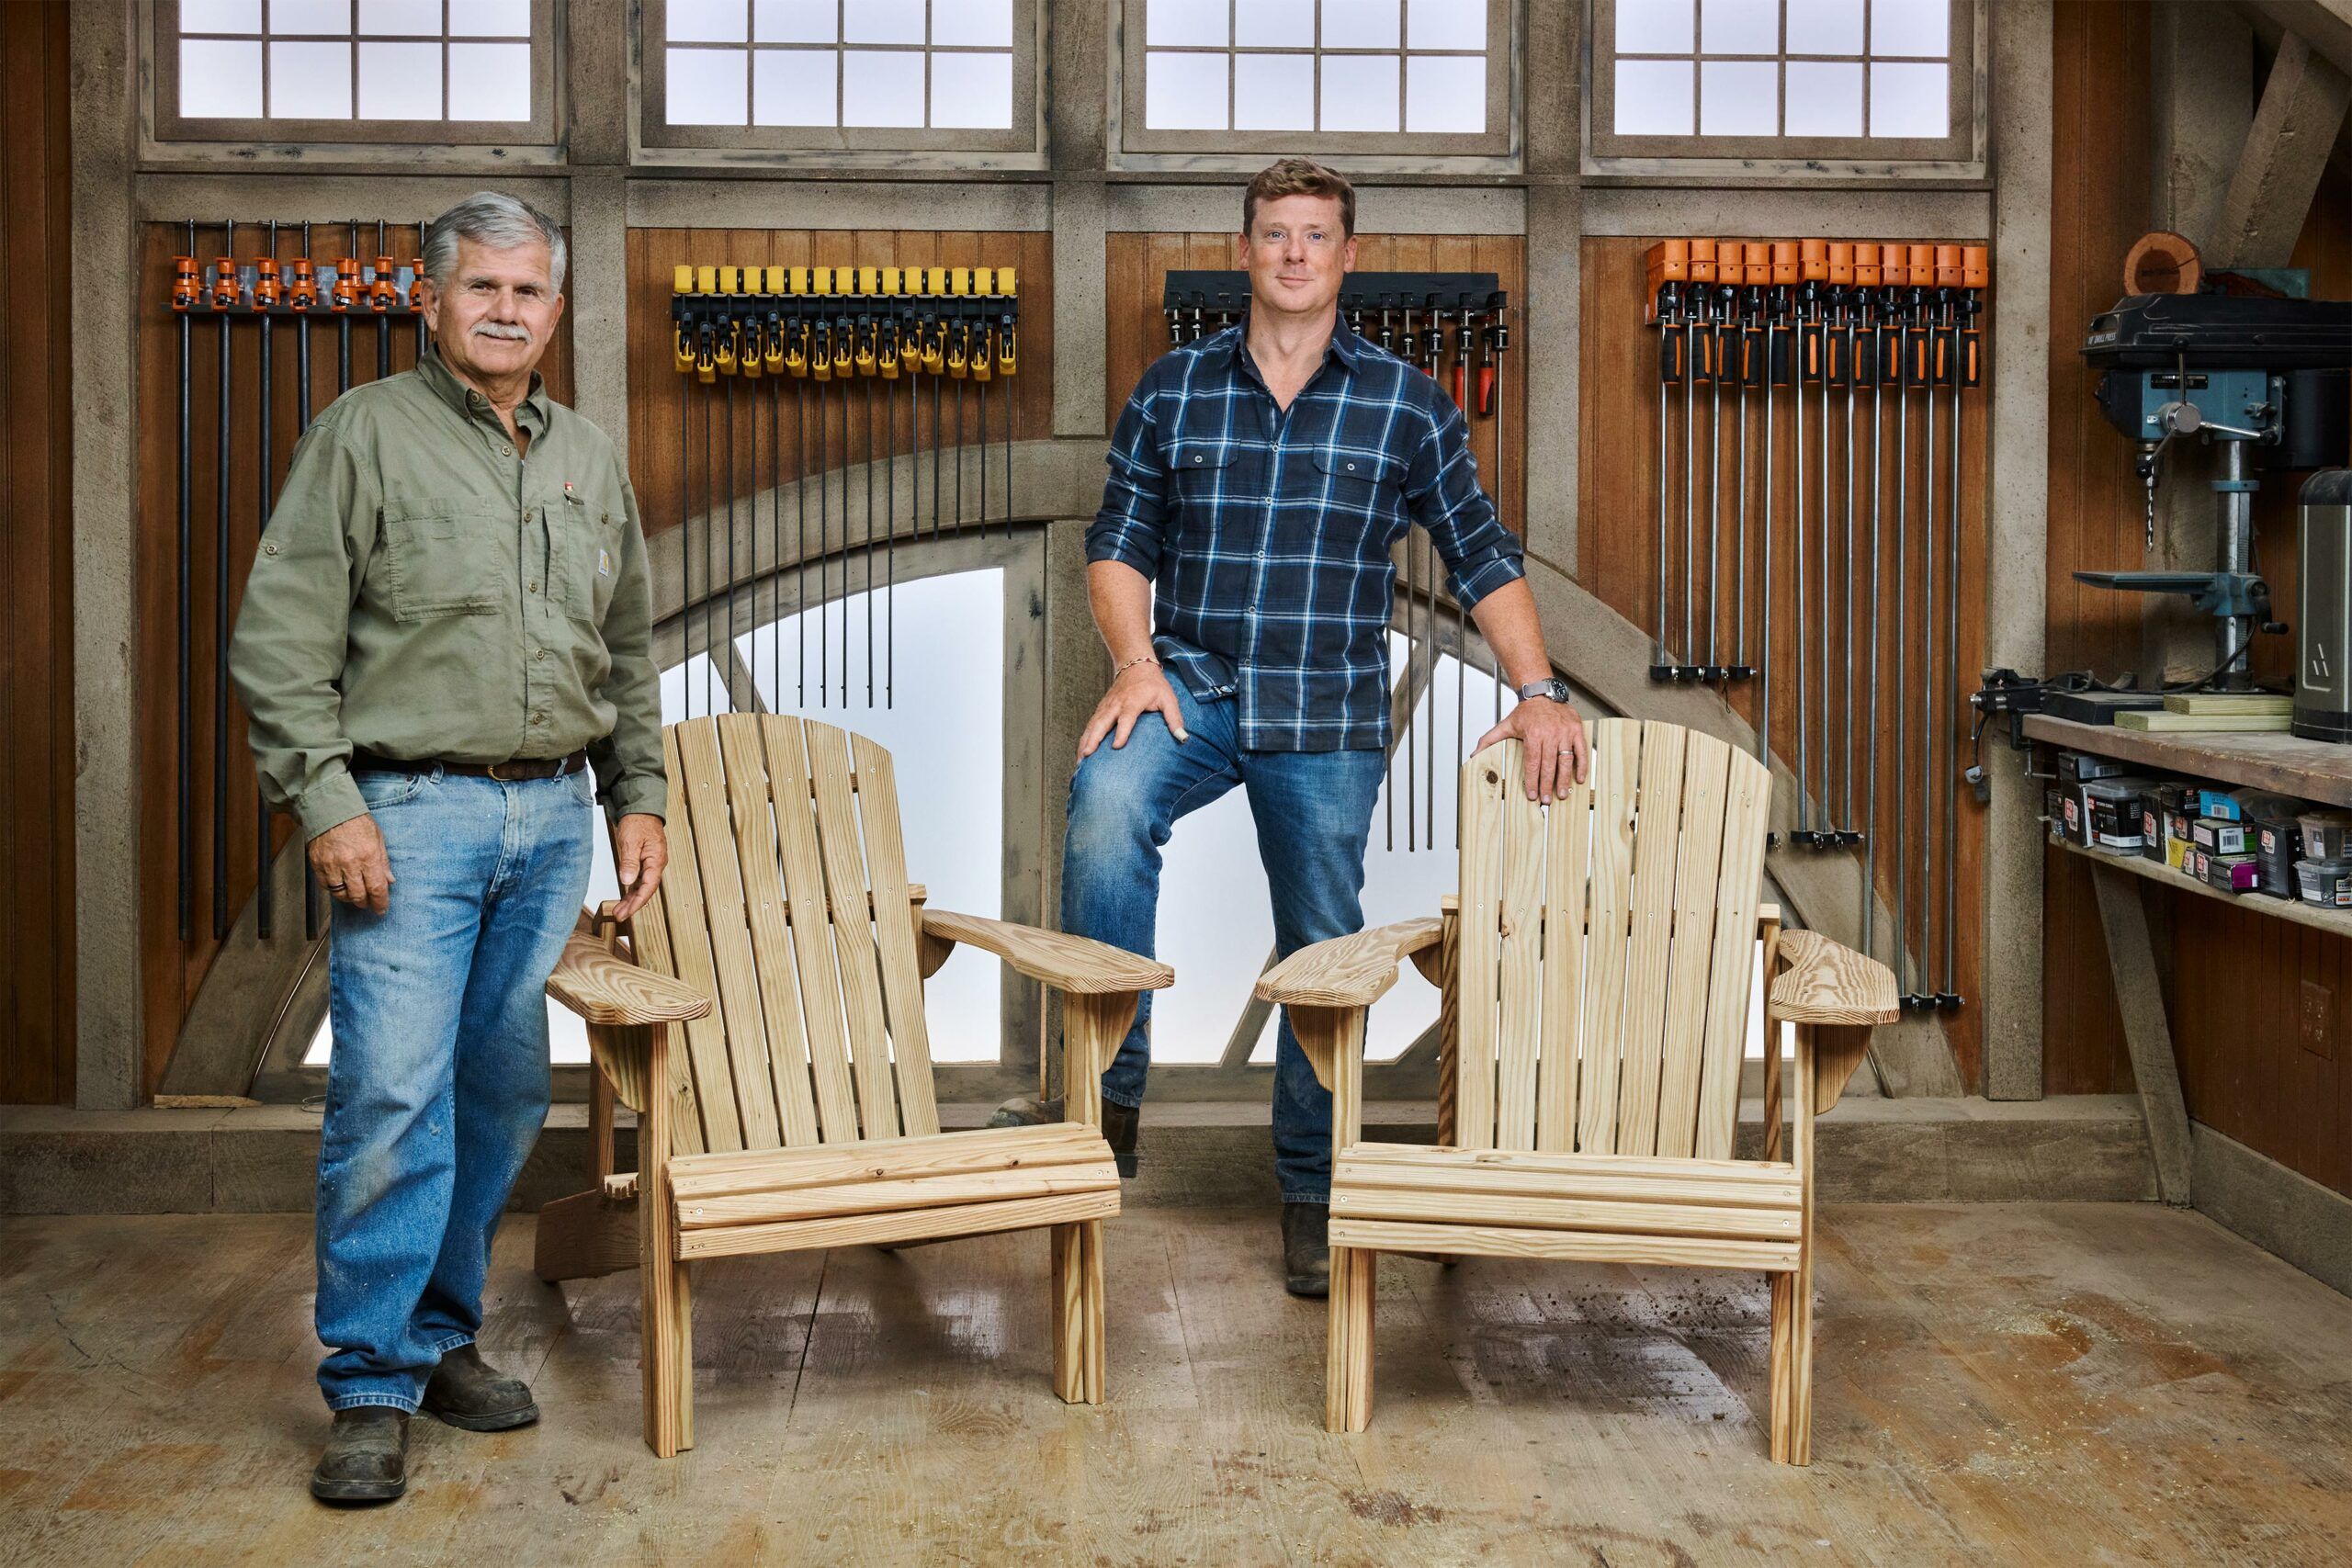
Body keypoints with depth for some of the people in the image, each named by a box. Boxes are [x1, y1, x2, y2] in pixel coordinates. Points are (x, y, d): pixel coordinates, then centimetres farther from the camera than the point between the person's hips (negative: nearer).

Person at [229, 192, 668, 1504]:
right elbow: (281, 636, -6)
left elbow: (630, 652, 23)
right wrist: (327, 802, -13)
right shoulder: (369, 432, 0)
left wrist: (640, 796, 15)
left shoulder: (592, 460, 16)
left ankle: (444, 1333, 23)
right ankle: (374, 1389, 1)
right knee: (392, 1093, -9)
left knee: (506, 1091, 9)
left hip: (554, 817, 5)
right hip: (411, 813, -5)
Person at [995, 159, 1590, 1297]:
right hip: (1192, 683, 0)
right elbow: (1119, 539, 9)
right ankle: (1107, 1095, -24)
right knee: (1107, 800, -31)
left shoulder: (1407, 405, 5)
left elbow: (1480, 555, 7)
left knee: (1322, 950, 4)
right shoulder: (1173, 389, 8)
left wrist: (1538, 690, -2)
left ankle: (1311, 1192, 21)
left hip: (1329, 714, 0)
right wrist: (1136, 660, -8)